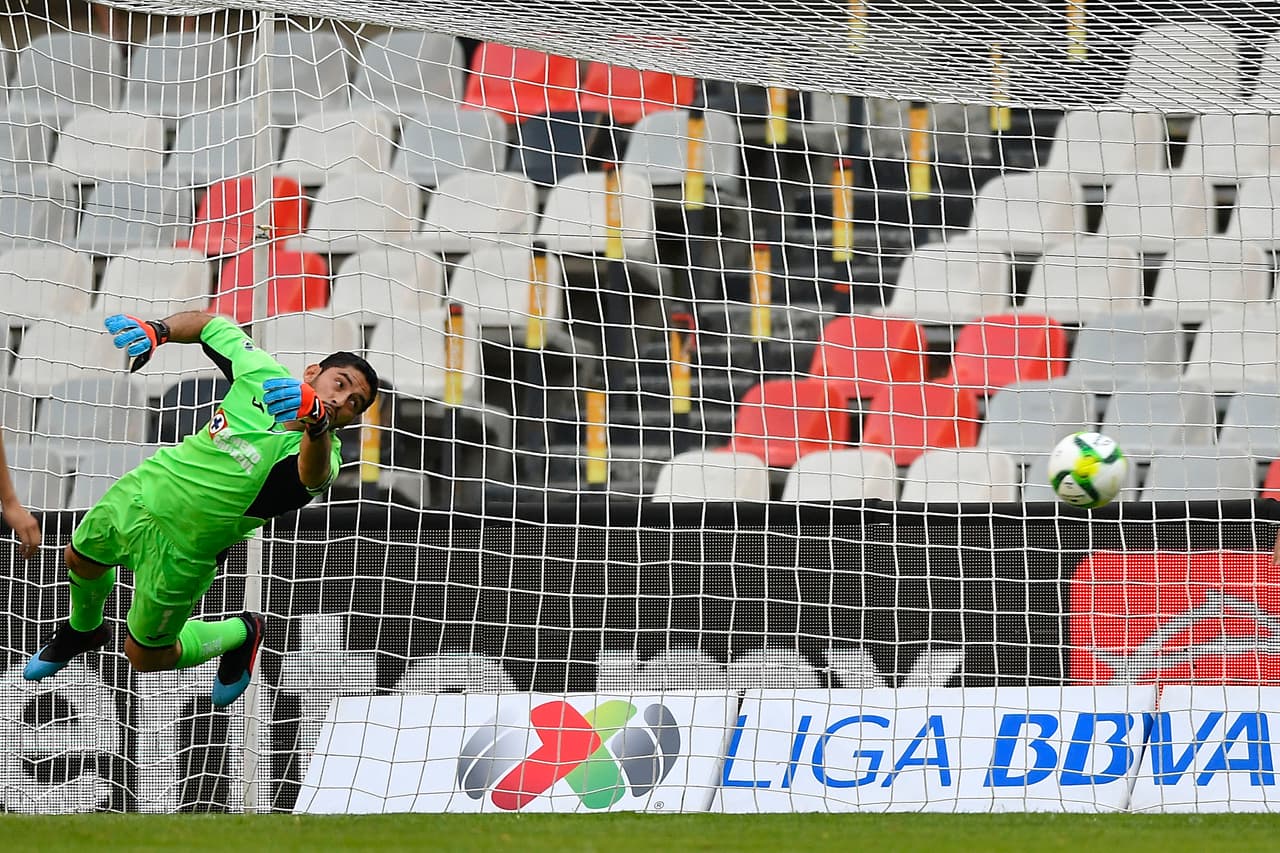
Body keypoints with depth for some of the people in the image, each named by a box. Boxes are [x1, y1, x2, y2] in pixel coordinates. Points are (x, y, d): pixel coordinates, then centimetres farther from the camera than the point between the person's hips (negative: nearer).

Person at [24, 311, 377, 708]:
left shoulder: (320, 453, -28)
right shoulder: (262, 372, -16)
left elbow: (312, 475, -54)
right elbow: (209, 324, -1)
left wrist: (317, 421, -75)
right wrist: (156, 331, -20)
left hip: (181, 552, -5)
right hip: (147, 487, 5)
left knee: (145, 657, 6)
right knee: (81, 561, 27)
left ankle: (241, 634, 32)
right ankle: (83, 631, 61)